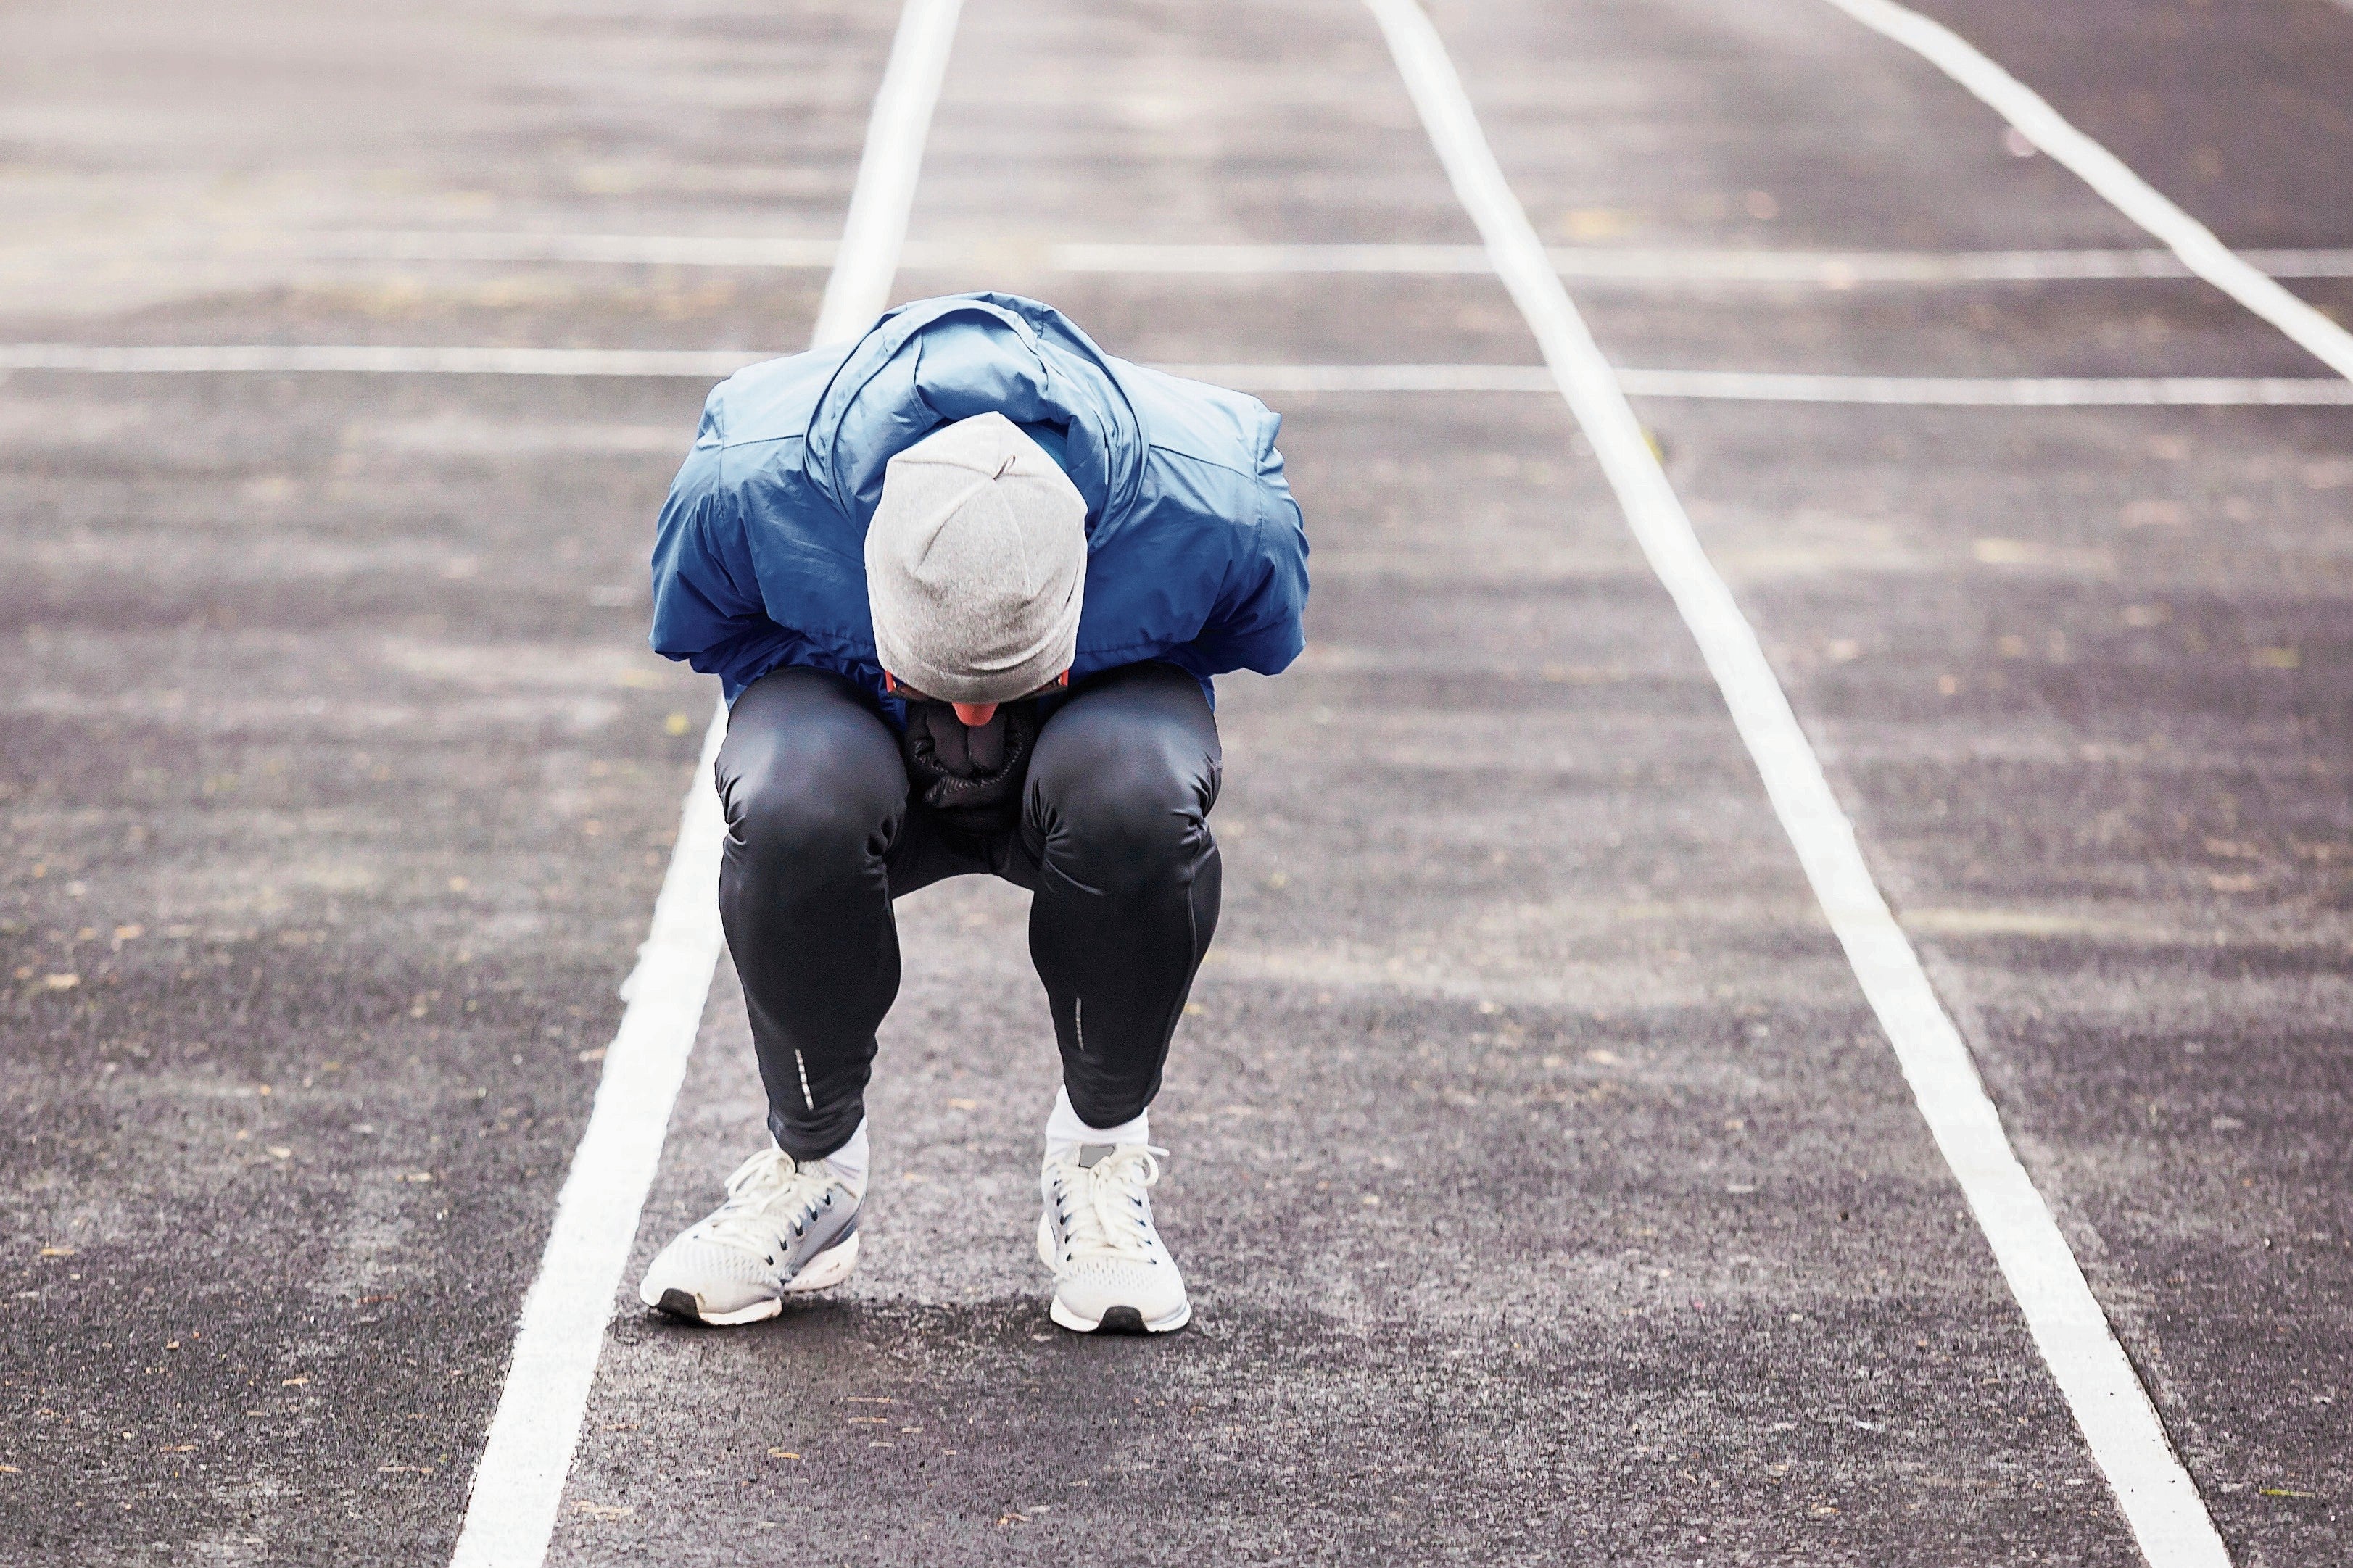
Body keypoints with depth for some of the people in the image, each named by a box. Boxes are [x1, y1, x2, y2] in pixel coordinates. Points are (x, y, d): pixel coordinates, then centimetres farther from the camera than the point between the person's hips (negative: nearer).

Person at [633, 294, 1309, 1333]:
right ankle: (812, 1163, -10)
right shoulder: (746, 484, -31)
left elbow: (1256, 634, -5)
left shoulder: (1213, 505, -31)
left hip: (1090, 721, 0)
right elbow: (704, 629, -5)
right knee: (793, 807, -37)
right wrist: (903, 707, -19)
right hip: (848, 704, 0)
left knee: (1138, 797, -38)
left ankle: (1101, 1158, -11)